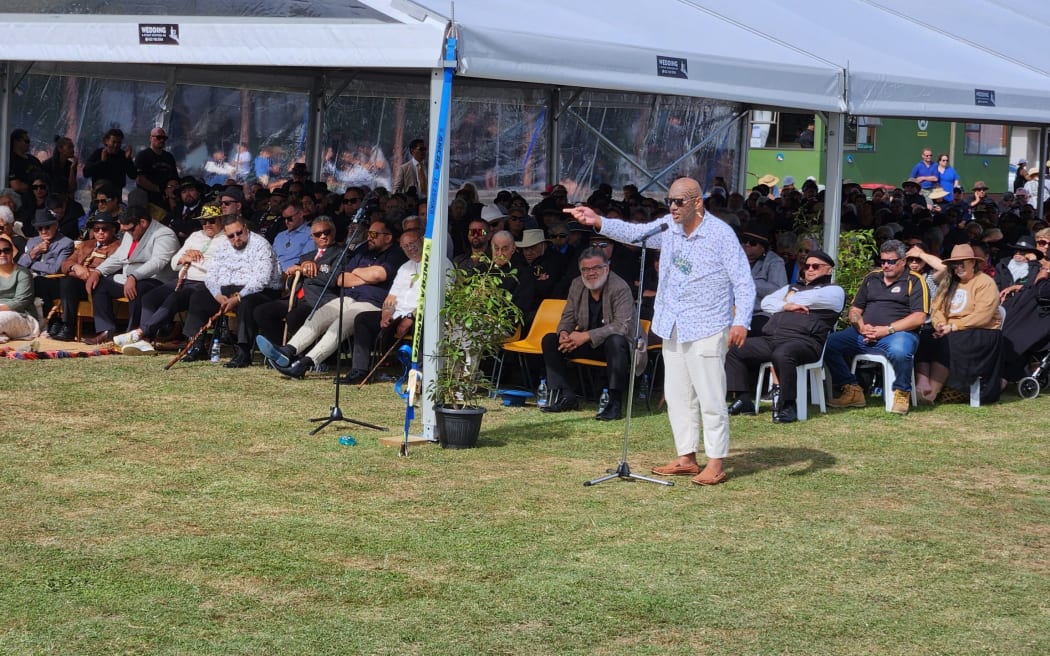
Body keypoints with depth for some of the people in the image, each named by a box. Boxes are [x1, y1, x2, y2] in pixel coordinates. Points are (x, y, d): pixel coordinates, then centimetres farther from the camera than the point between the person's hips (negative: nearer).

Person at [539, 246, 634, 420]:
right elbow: (568, 317, 9)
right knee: (550, 340, -7)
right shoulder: (577, 285, 1)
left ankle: (615, 404, -34)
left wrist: (587, 336, -33)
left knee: (615, 341, -40)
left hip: (618, 343, -6)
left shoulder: (620, 288, -19)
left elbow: (624, 326, -29)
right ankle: (566, 397, -7)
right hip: (588, 343, 6)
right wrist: (563, 332, -17)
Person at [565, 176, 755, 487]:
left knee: (710, 397, -5)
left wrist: (741, 321, -23)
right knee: (677, 395, 12)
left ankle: (716, 463, 1)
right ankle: (686, 457, 21)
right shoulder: (668, 227, 6)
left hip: (707, 329, -7)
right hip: (673, 328, 7)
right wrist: (599, 223, -20)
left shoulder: (721, 234, -11)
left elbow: (744, 282, -12)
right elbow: (635, 232, -4)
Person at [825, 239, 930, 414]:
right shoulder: (871, 279, 20)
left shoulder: (915, 281, 4)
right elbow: (855, 310, 19)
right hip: (865, 334, 5)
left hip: (898, 333, -5)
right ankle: (852, 391, -7)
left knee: (899, 351, -41)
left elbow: (918, 317, -7)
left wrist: (887, 330, -15)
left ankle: (902, 393, -14)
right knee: (829, 343, -18)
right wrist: (862, 327, -4)